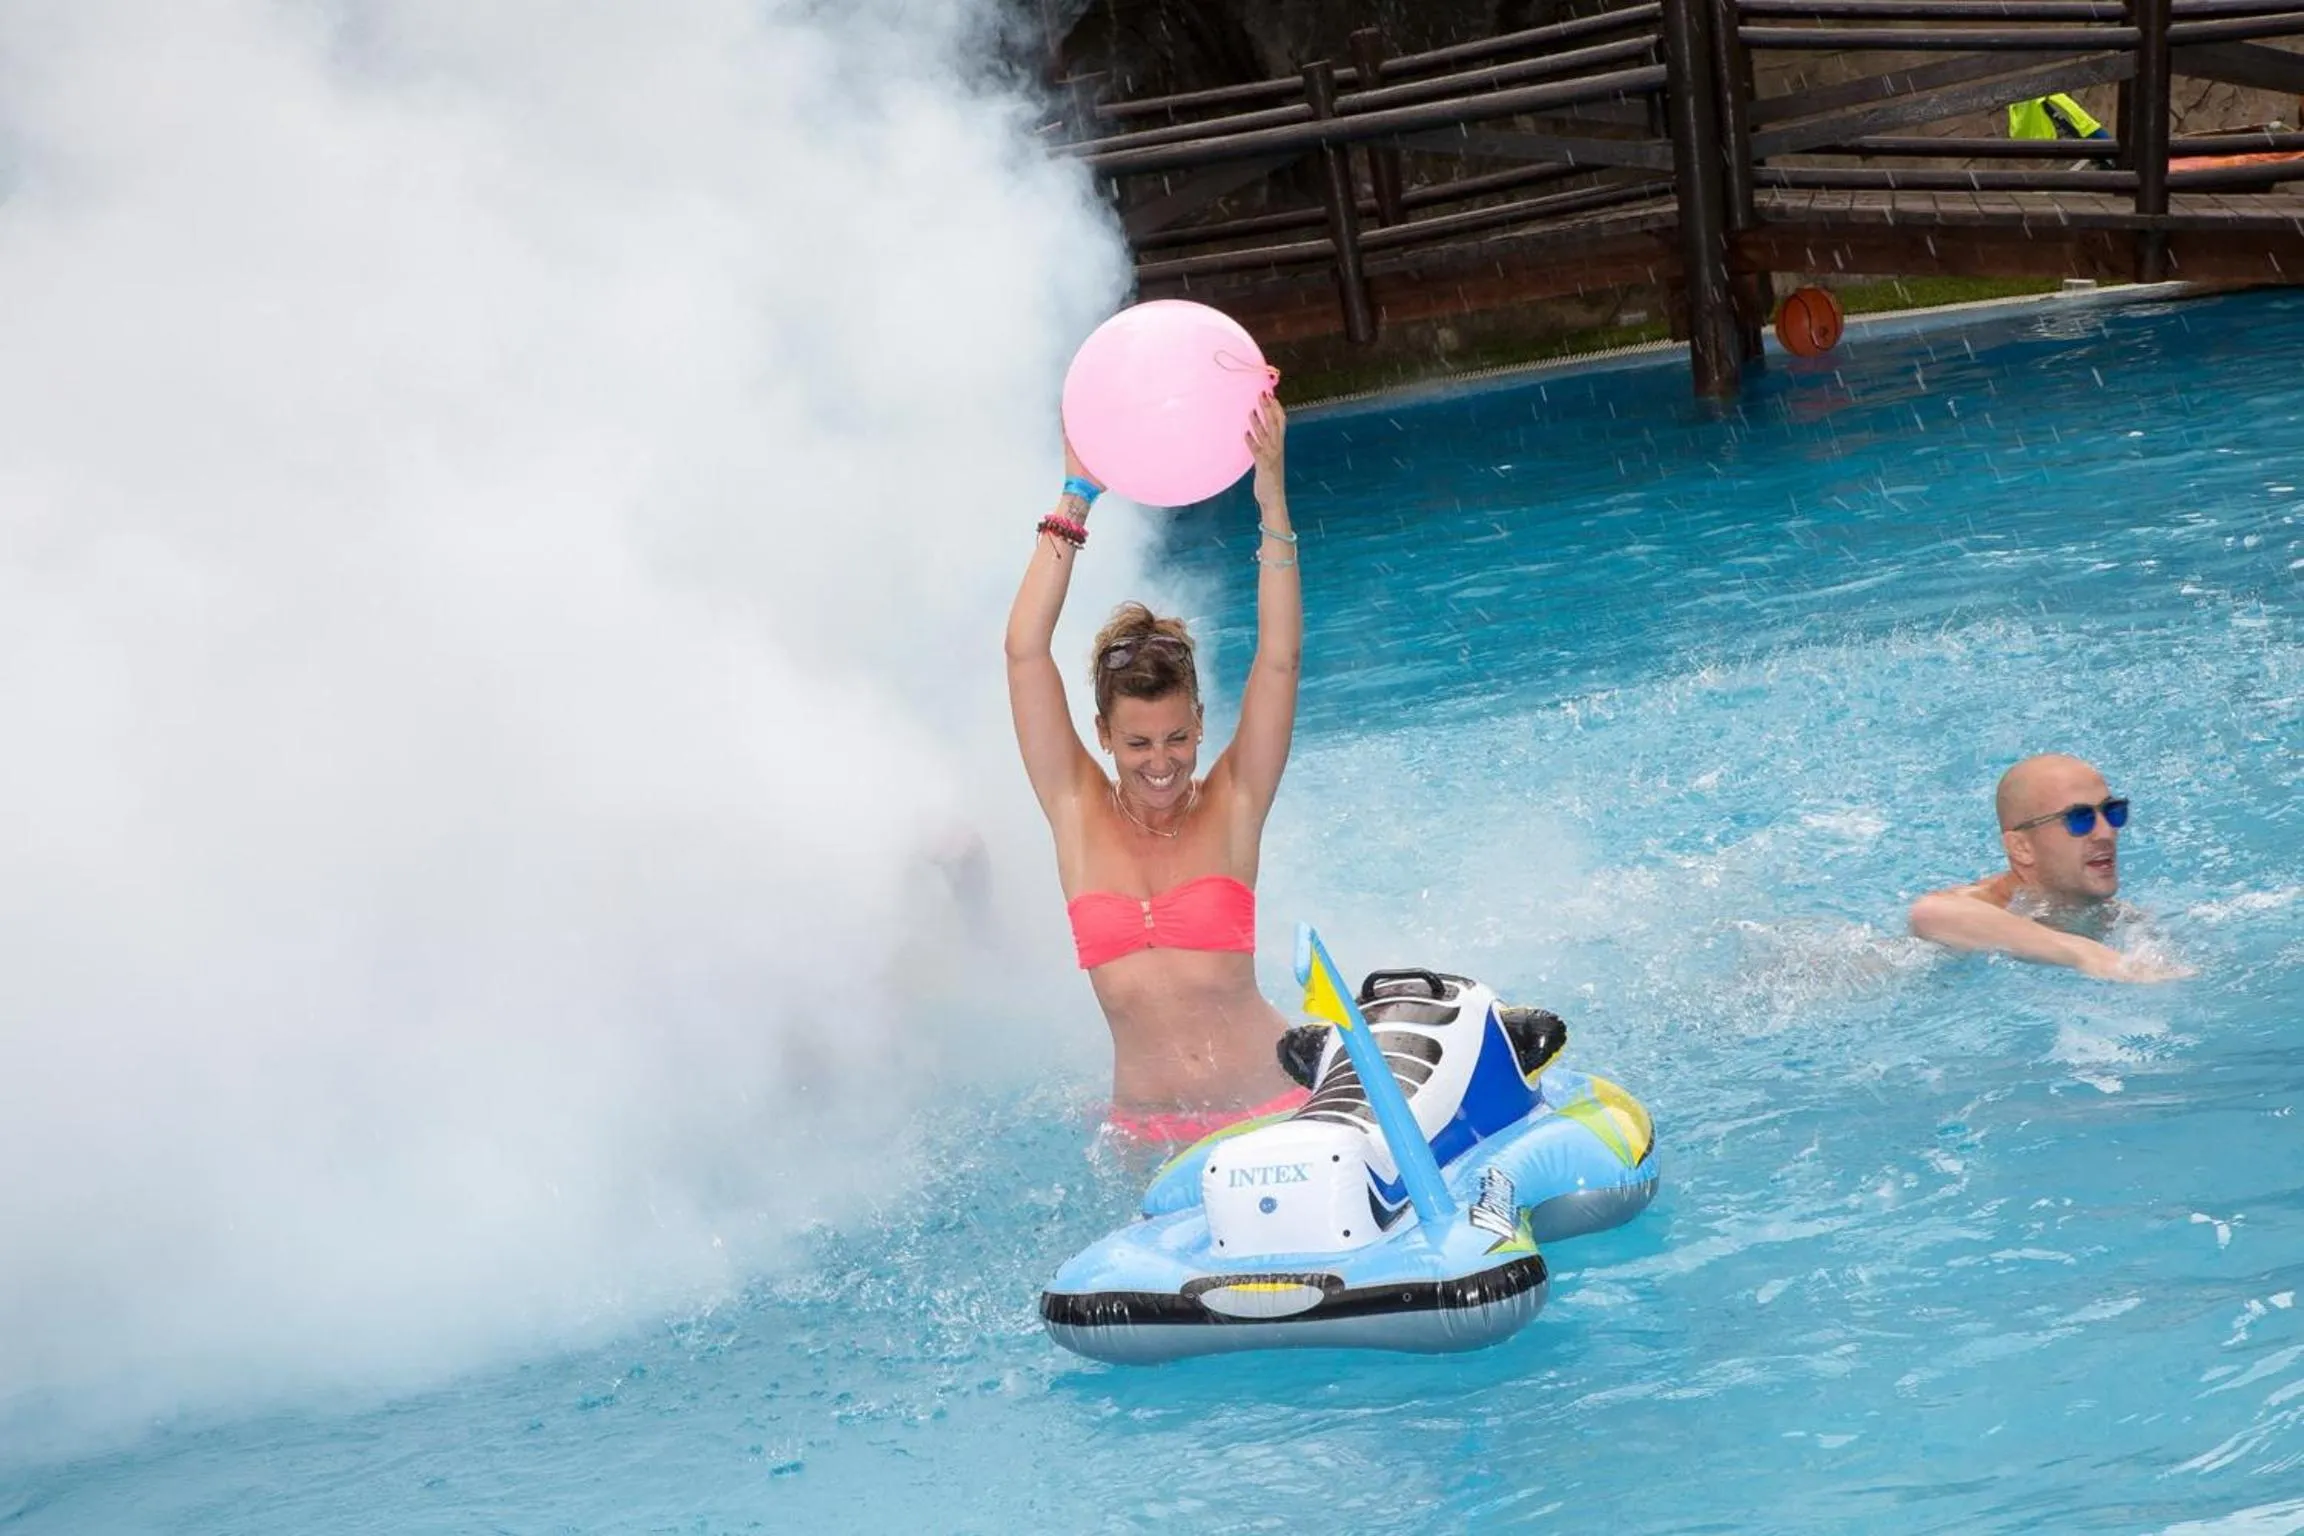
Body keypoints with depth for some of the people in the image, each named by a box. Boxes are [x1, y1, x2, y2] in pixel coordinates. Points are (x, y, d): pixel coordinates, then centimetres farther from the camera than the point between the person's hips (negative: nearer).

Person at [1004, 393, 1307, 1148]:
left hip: (1272, 1105, -2)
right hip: (1149, 1132, 2)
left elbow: (1279, 660, -5)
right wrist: (1075, 499, -3)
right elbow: (1025, 652, -1)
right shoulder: (1079, 811, 5)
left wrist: (1272, 501, -13)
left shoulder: (1232, 807, 2)